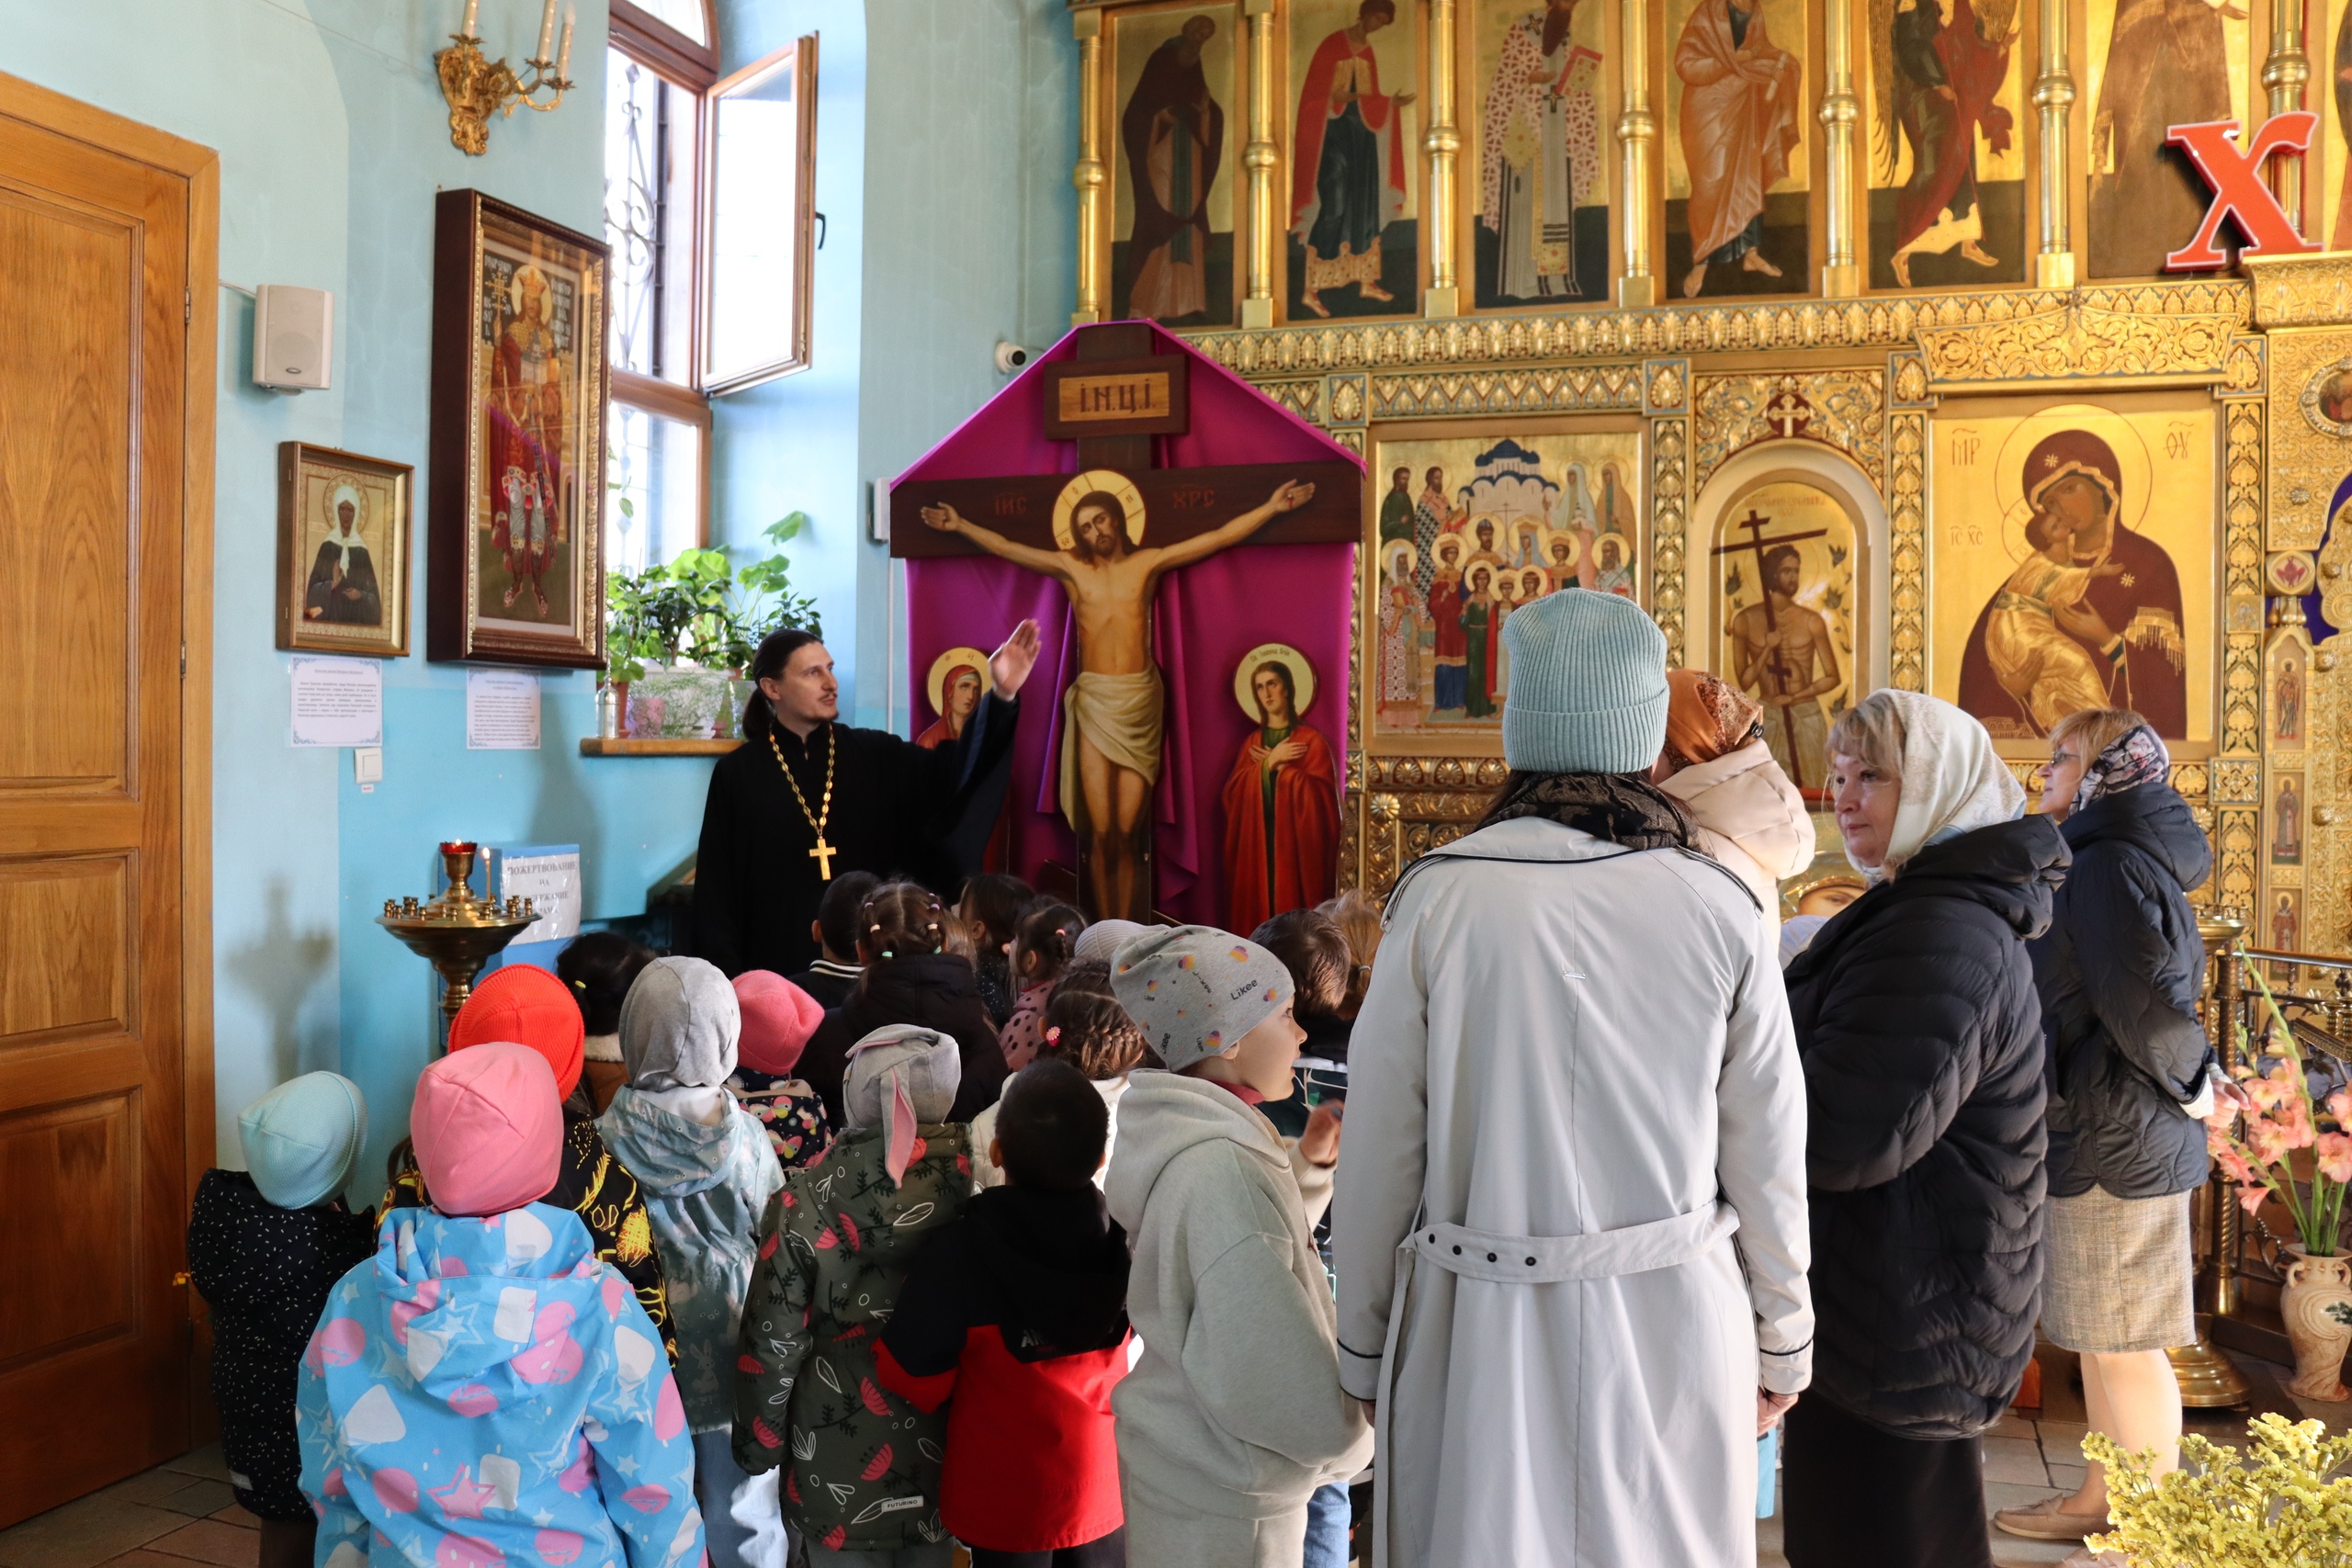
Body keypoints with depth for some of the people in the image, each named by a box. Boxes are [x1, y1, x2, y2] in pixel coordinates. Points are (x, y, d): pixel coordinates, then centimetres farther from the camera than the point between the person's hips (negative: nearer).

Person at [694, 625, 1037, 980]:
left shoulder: (873, 756, 4)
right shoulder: (738, 774, 0)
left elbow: (952, 774, -12)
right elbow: (716, 889, 1)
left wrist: (1001, 696, -25)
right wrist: (727, 981, -4)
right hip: (776, 965, -1)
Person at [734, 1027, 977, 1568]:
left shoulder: (805, 1204, -17)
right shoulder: (979, 1193, -16)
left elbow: (773, 1342, -10)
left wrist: (757, 1442, 5)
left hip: (839, 1472, -1)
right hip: (945, 1462, 1)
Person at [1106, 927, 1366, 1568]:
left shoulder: (1198, 1138, 5)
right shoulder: (1221, 1169, -26)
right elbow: (1275, 1369, -29)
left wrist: (1307, 1166, 5)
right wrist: (1350, 1441, -12)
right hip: (1223, 1514, -9)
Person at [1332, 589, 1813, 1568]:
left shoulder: (1439, 897, -12)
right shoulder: (1717, 910, -7)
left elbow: (1378, 1152, -6)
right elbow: (1768, 1161, 0)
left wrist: (1363, 1351, 7)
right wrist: (1782, 1340, 16)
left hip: (1486, 1336, -1)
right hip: (1675, 1316, 2)